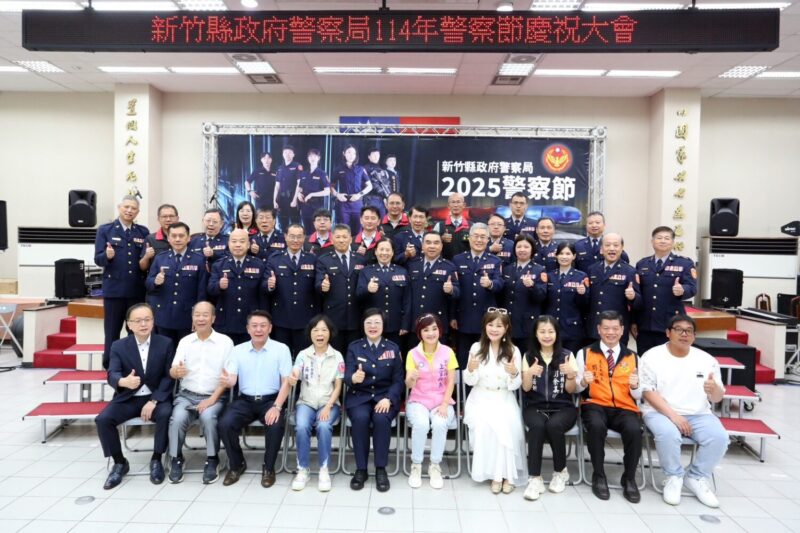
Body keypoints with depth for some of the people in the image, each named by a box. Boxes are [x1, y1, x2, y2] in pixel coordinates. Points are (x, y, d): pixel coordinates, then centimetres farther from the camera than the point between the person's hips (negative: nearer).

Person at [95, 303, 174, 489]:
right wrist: (123, 381, -39)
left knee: (166, 414, -32)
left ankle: (156, 460, -8)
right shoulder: (118, 346, 1)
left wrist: (153, 401, -19)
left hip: (156, 397, -2)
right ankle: (119, 463, 0)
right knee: (102, 419, -22)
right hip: (128, 398, 2)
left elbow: (169, 377, -6)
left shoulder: (166, 344, -2)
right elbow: (112, 375, -13)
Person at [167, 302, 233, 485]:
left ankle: (212, 460, -10)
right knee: (177, 418, -27)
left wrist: (213, 399, -15)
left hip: (214, 396, -2)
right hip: (186, 395, 2)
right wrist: (176, 371, -23)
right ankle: (176, 459, -3)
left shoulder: (225, 341, 0)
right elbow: (172, 372, 3)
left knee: (208, 416, -32)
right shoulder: (185, 341, 9)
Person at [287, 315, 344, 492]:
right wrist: (291, 380, -38)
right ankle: (303, 470, -12)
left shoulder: (337, 356, 2)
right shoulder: (303, 354, 3)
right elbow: (294, 377, -12)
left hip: (329, 403, -1)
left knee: (323, 427, -32)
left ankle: (324, 470, -16)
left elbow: (338, 386, 0)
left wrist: (328, 407, -15)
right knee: (302, 427, -30)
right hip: (306, 402, 1)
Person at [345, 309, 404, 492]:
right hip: (359, 396, 0)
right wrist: (354, 378, -30)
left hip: (385, 396, 0)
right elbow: (347, 377, -5)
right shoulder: (354, 347, 6)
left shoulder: (393, 348, 6)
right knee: (360, 418, -31)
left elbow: (398, 380, 3)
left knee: (381, 418, -32)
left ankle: (381, 469, -17)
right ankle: (360, 469, -15)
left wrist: (388, 399, -16)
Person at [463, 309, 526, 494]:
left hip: (504, 400, 0)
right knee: (484, 425, -28)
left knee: (507, 426, -28)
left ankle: (507, 473, -10)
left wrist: (514, 374, -23)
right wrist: (471, 369, -21)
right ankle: (496, 473, -11)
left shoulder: (513, 351, -2)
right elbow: (470, 381, 0)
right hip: (481, 399, 0)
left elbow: (514, 386, -2)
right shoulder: (476, 348, -2)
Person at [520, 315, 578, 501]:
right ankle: (535, 478, -24)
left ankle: (561, 471, -7)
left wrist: (571, 375, -20)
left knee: (554, 425, -33)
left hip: (562, 407, 0)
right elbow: (526, 388, -1)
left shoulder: (567, 355, 4)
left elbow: (570, 390, 1)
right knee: (537, 426, -33)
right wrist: (529, 374, -22)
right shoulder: (529, 356, 7)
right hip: (535, 407, 1)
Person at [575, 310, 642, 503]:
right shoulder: (585, 353, 8)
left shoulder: (633, 357, 14)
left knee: (634, 430, -31)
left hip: (624, 408, 1)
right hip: (595, 405, -1)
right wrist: (583, 381, -17)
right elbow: (576, 389, 5)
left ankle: (629, 478, -5)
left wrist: (635, 386, -11)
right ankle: (599, 476, -10)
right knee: (596, 426, -34)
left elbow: (639, 396, 11)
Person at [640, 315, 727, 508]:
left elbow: (717, 399, 8)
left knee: (719, 437, -24)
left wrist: (715, 389, -18)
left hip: (698, 414, 4)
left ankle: (697, 478, 1)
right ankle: (673, 477, -5)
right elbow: (648, 392, -8)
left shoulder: (707, 360, 9)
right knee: (668, 434, -34)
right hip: (660, 412, -3)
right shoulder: (652, 357, -2)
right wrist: (673, 415, -20)